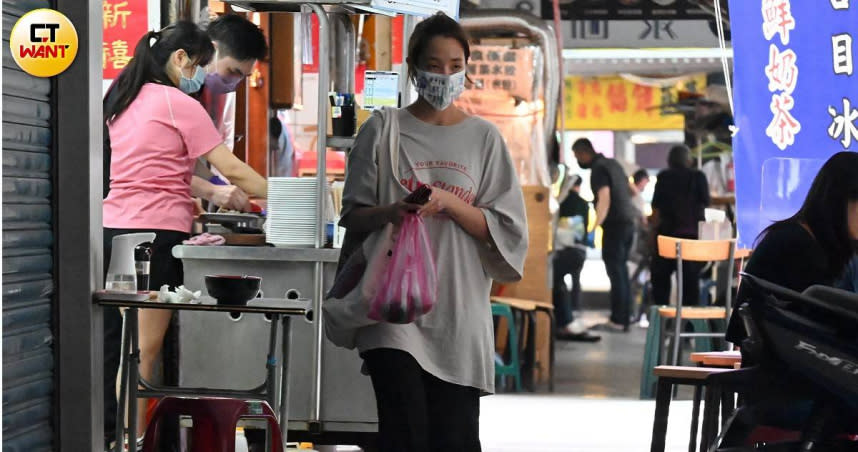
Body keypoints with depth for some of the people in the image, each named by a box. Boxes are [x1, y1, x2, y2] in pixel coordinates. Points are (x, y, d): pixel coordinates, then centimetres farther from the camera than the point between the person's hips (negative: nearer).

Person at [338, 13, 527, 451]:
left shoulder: (484, 138, 7)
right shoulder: (382, 131, 5)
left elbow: (506, 230, 4)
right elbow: (353, 216, 8)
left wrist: (447, 201, -11)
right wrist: (389, 212, -14)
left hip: (459, 314, 1)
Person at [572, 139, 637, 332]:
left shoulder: (598, 169, -12)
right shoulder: (613, 163, 15)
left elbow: (604, 199, -23)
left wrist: (595, 227, -27)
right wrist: (641, 214, 33)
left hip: (615, 225, -9)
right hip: (628, 222, 9)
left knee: (615, 272, -6)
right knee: (621, 271, 13)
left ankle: (617, 320, -5)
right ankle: (624, 319, 16)